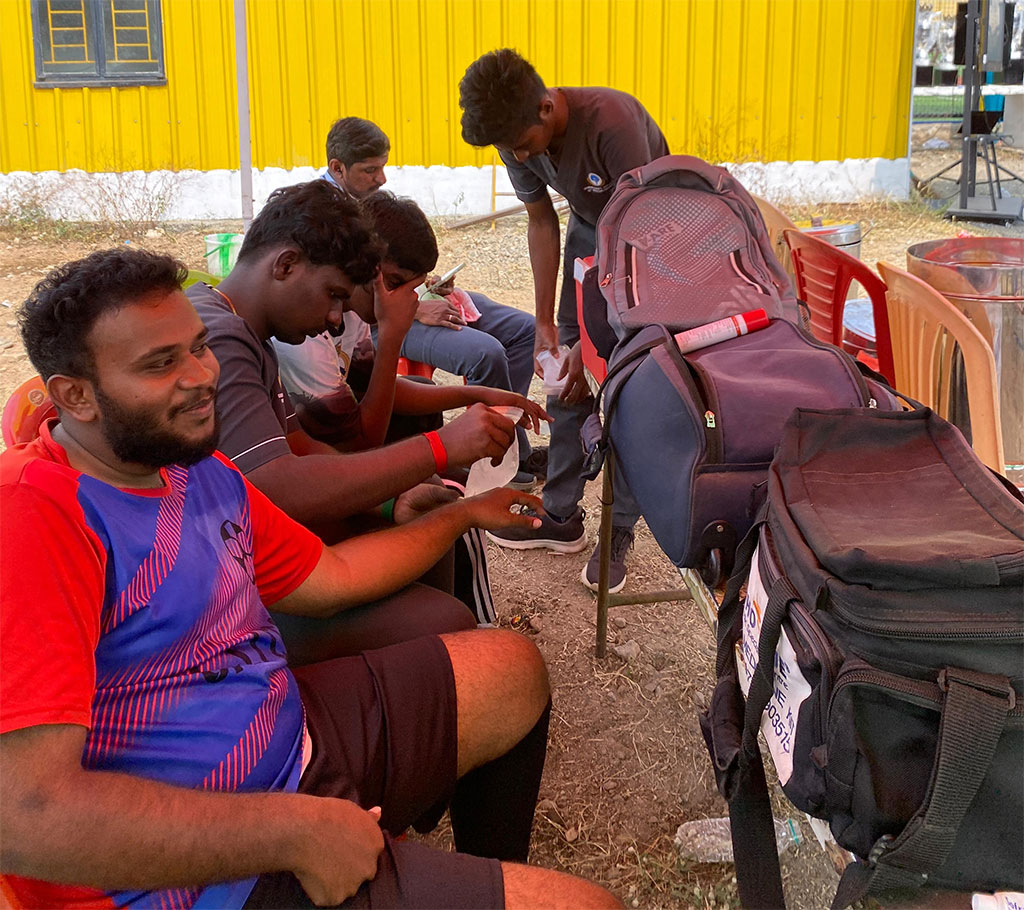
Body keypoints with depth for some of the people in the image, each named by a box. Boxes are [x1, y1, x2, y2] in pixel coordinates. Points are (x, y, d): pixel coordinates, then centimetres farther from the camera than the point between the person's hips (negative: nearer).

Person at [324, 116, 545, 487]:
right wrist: (417, 310, -23)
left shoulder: (373, 194, 10)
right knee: (485, 352, -29)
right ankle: (511, 456, -9)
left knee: (525, 329, 4)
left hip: (416, 294, 10)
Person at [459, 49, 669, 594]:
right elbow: (541, 222, -2)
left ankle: (619, 533, -1)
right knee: (566, 373, 1)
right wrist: (546, 322, -5)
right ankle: (561, 516, 12)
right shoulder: (516, 139, -16)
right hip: (590, 227, 6)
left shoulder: (611, 121, -36)